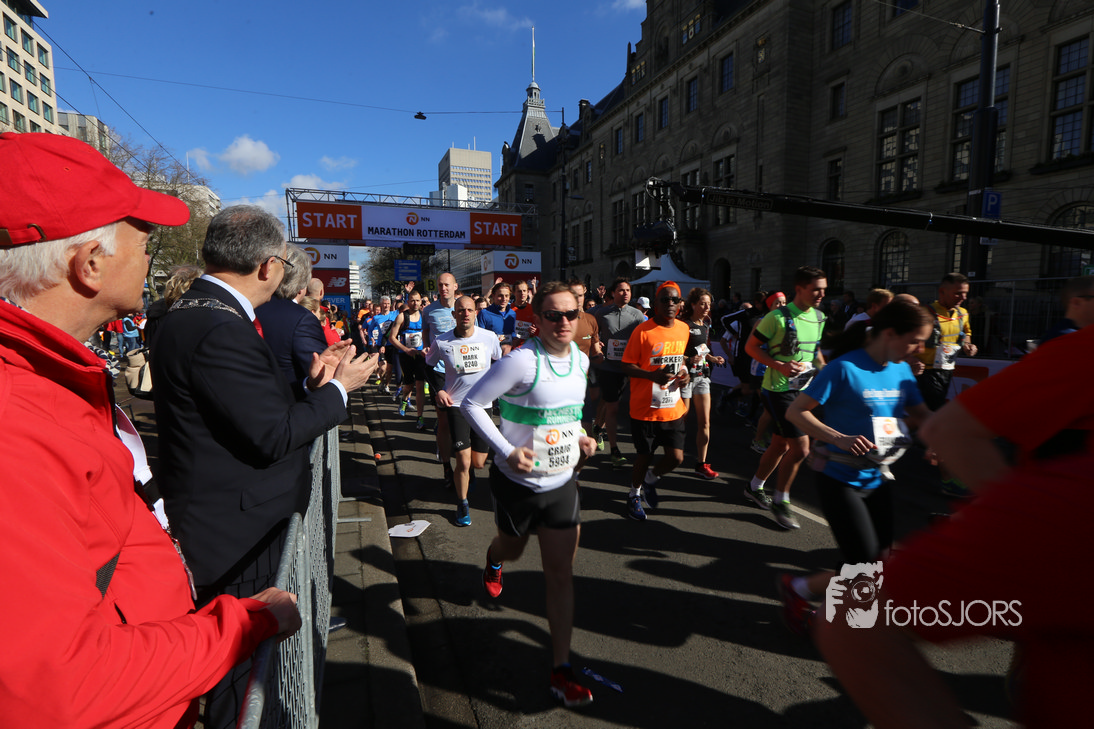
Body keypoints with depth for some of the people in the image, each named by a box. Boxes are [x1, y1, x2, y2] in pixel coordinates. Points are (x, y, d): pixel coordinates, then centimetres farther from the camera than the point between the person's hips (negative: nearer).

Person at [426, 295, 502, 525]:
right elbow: (428, 366, 9)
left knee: (478, 462, 7)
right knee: (463, 461, -10)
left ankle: (467, 472, 45)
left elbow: (499, 363, 14)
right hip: (456, 404, -2)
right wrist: (439, 390, -2)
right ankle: (462, 504, 14)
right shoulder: (441, 342, -9)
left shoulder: (489, 338, -6)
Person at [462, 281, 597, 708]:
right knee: (512, 549, 24)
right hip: (518, 481, -4)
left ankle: (561, 670, 18)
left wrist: (580, 437, 1)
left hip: (562, 483, 4)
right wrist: (507, 450, -25)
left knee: (560, 573, 5)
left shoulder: (581, 360, -1)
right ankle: (493, 562, 64)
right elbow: (472, 403, -18)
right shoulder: (522, 361, -23)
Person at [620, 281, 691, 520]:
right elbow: (627, 367, -10)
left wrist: (684, 373, 1)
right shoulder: (643, 331, -12)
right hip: (645, 409, -5)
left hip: (673, 408, 5)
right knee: (644, 456, 7)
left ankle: (650, 479, 34)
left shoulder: (683, 329, 6)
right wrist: (653, 375, -25)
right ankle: (635, 494, 35)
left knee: (676, 457, 2)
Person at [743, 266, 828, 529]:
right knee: (800, 446, -10)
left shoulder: (819, 317, 8)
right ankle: (780, 501, 9)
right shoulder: (778, 317, -16)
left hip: (803, 389, 8)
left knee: (780, 444, 15)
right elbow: (751, 346, -12)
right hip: (779, 390, -8)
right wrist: (779, 366, -23)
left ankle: (754, 487, 34)